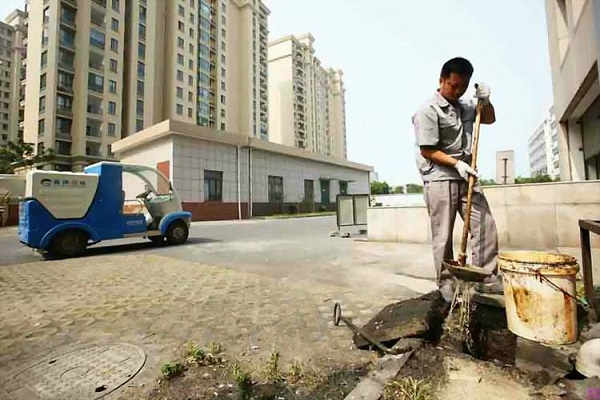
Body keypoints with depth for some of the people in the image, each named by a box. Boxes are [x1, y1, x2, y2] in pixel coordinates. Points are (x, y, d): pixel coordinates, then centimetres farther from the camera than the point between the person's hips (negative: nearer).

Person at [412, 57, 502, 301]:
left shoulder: (465, 106, 16)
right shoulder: (428, 110, -9)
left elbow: (489, 119, 30)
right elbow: (427, 151, -14)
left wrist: (485, 101, 11)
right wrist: (456, 163, -18)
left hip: (465, 177, 8)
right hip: (439, 180, -8)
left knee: (486, 226, 7)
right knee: (443, 236, -1)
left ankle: (488, 279, 20)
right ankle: (446, 284, 12)